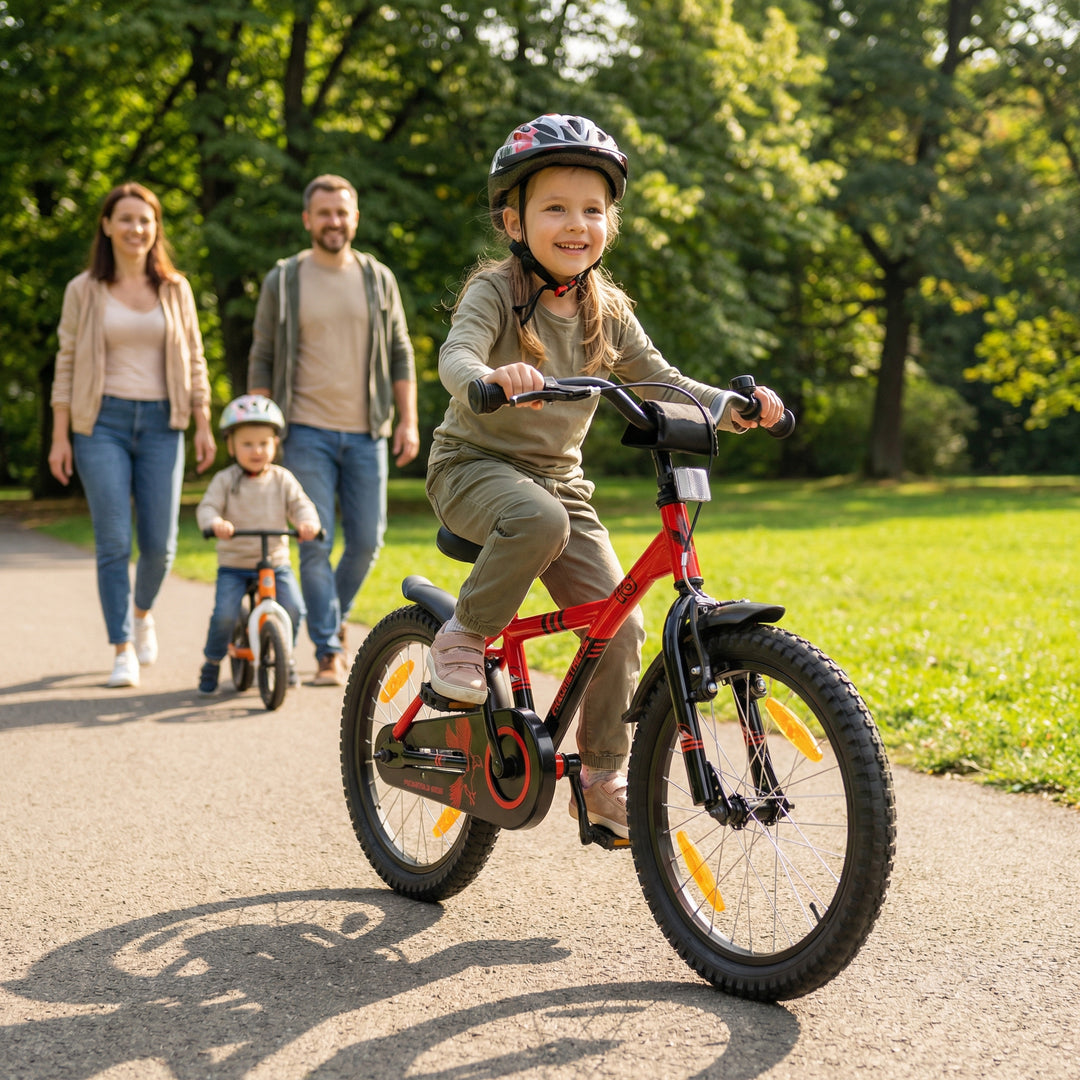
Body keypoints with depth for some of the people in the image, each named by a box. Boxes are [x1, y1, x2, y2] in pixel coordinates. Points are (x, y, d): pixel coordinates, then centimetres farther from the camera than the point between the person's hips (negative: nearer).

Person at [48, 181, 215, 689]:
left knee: (159, 543, 2)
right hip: (101, 423, -2)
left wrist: (203, 424, 4)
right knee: (113, 543, -6)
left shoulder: (174, 288, 8)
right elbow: (66, 365, 4)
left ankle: (142, 612, 34)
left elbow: (194, 360, 11)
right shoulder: (83, 290, 3)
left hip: (160, 424, 2)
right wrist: (59, 436, -1)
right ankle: (124, 650, 4)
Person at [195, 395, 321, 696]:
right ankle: (211, 665, 7)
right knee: (225, 615, -20)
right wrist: (215, 522, -33)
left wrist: (308, 522, -25)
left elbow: (300, 504, -2)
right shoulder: (225, 480, -1)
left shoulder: (282, 479, 5)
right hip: (233, 565, -2)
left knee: (293, 609, -17)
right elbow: (207, 507, -10)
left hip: (276, 561, 2)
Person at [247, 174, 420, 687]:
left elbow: (400, 354, 11)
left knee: (366, 541, 4)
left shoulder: (378, 279, 8)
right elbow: (261, 361, 5)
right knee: (315, 544, -5)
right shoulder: (283, 282, 2)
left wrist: (408, 420, 3)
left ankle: (332, 617, 31)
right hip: (307, 433, -2)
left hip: (366, 433, 2)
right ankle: (328, 651, 3)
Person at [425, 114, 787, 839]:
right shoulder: (494, 291, -12)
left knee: (619, 622, -6)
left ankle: (603, 776, 10)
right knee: (539, 520, -39)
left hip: (559, 477, 5)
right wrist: (490, 377, -52)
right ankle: (465, 635, -14)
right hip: (474, 465, -5)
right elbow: (456, 356, -28)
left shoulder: (606, 311, 4)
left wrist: (734, 405, -12)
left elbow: (659, 382, 5)